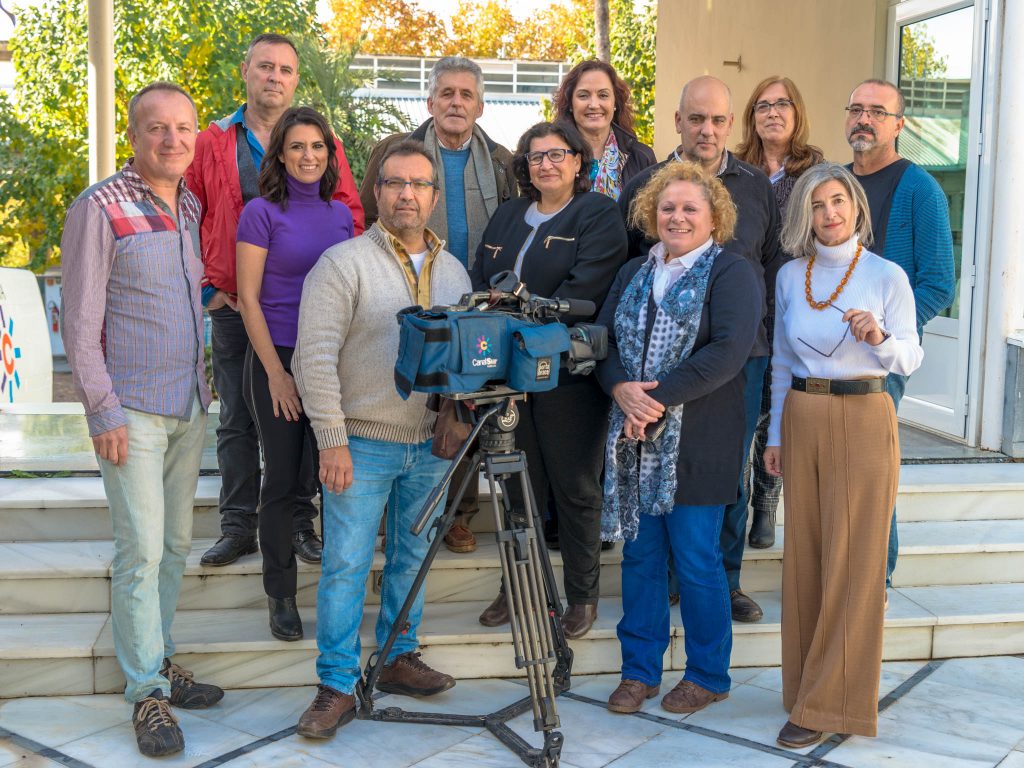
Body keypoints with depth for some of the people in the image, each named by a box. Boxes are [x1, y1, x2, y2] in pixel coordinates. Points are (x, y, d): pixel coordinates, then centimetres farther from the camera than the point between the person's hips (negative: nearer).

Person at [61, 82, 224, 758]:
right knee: (141, 549, -5)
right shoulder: (100, 209, -9)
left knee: (175, 543, 13)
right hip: (133, 410, -6)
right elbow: (80, 322, -10)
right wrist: (103, 411, -14)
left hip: (190, 406, 6)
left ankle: (160, 660, 27)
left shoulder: (192, 207, 10)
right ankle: (148, 692, 5)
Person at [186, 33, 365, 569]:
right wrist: (207, 287, 1)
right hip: (233, 306, 1)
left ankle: (299, 524, 16)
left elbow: (350, 218, 5)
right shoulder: (211, 144, 7)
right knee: (236, 420, 7)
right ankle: (238, 526, 17)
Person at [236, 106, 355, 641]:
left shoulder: (341, 214, 10)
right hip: (277, 359, -4)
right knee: (283, 480, 3)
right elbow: (249, 300, -7)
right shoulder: (262, 212, -5)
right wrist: (276, 372, -11)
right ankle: (281, 594, 18)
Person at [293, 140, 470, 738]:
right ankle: (338, 688, 8)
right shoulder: (345, 263, -7)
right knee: (346, 565, -2)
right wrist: (332, 441, -17)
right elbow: (315, 357, -13)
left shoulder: (453, 272, 11)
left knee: (412, 558, 15)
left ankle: (399, 660, 30)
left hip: (431, 445, 5)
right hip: (362, 443, -5)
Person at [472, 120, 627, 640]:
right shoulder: (507, 216, 17)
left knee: (575, 490, 4)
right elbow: (479, 283, 15)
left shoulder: (598, 216, -3)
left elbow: (584, 290, -16)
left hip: (570, 375, -6)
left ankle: (583, 595, 18)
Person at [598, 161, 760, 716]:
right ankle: (639, 670, 23)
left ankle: (707, 676, 19)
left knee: (696, 560, 2)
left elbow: (728, 351, -17)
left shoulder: (731, 273, -4)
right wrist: (622, 390, -12)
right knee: (639, 554, 10)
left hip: (697, 440, -5)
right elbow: (603, 338, 8)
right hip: (634, 437, 6)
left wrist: (660, 396, -20)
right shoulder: (634, 273, 16)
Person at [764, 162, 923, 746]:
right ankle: (809, 684, 22)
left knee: (851, 561, -1)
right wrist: (776, 434, 12)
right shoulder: (790, 276, 8)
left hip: (863, 420, -4)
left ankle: (829, 704, 8)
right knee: (804, 556, 8)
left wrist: (880, 338, -24)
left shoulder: (886, 275, -4)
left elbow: (911, 360, -3)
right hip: (802, 419, 4)